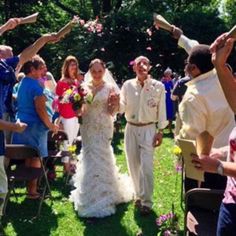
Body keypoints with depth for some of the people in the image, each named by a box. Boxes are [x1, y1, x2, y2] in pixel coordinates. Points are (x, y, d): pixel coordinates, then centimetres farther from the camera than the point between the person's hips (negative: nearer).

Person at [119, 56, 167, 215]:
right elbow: (122, 108, -3)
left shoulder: (158, 86, -5)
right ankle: (138, 195, 29)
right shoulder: (127, 85, 0)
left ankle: (146, 201, 4)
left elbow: (162, 110, -2)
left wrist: (160, 131, -5)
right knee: (133, 166, 11)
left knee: (146, 167, -7)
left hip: (148, 129, -3)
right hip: (131, 129, 3)